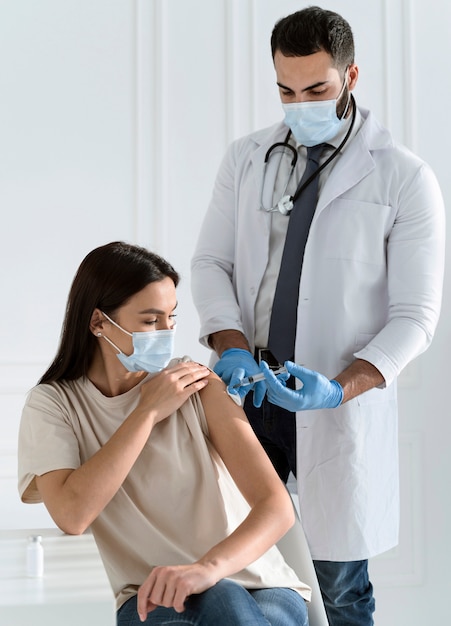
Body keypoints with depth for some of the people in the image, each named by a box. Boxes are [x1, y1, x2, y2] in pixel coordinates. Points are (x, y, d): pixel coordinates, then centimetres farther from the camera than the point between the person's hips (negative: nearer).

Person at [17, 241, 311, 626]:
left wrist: (208, 567, -33)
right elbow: (72, 515, -18)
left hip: (260, 589, 1)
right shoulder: (53, 404, -1)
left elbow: (277, 506, -14)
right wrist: (148, 411, -13)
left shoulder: (197, 385, -5)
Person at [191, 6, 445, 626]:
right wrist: (232, 348, -13)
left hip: (338, 407, -3)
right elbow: (211, 261, 6)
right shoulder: (245, 159, 7)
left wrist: (339, 388, -22)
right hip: (246, 389, 3)